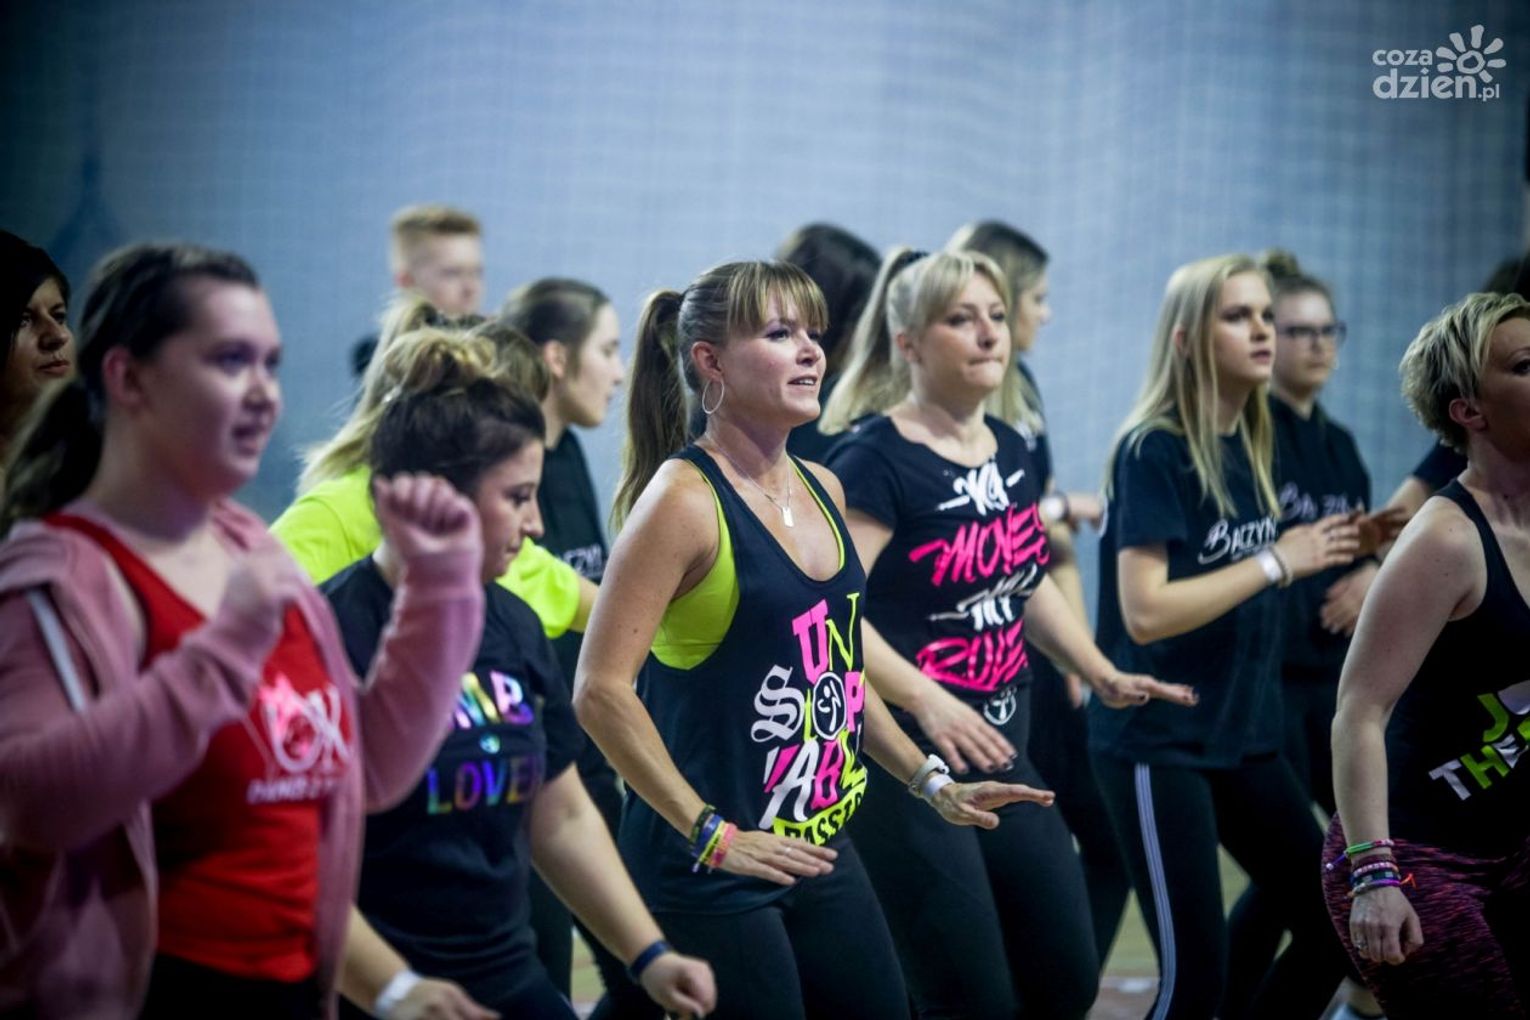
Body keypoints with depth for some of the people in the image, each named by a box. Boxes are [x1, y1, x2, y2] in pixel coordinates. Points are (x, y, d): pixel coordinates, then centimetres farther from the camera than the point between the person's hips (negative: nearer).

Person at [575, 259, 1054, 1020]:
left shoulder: (821, 491, 9)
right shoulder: (684, 499, -15)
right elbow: (602, 690, -20)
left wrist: (929, 781, 17)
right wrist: (711, 835, -21)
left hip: (819, 851, 8)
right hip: (712, 872, -8)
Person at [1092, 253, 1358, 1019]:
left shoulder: (1248, 444, 9)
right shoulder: (1154, 450, -14)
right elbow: (1146, 611, -21)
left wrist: (1319, 556, 1)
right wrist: (1275, 562, -18)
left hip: (1242, 734, 8)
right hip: (1156, 742, -8)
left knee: (1335, 927, 8)